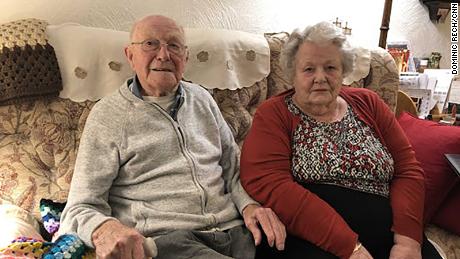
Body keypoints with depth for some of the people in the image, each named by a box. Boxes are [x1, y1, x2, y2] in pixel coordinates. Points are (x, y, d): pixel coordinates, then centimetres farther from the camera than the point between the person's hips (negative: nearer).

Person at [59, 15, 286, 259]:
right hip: (164, 239, -4)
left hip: (233, 230, 5)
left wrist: (250, 204, -3)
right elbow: (81, 209, -3)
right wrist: (104, 230, -27)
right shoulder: (108, 114, 1)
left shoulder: (201, 98, 16)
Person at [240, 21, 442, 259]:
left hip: (386, 238, 4)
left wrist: (408, 239, -8)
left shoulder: (368, 103, 11)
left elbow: (407, 169, 8)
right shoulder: (273, 115, -1)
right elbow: (268, 185, -15)